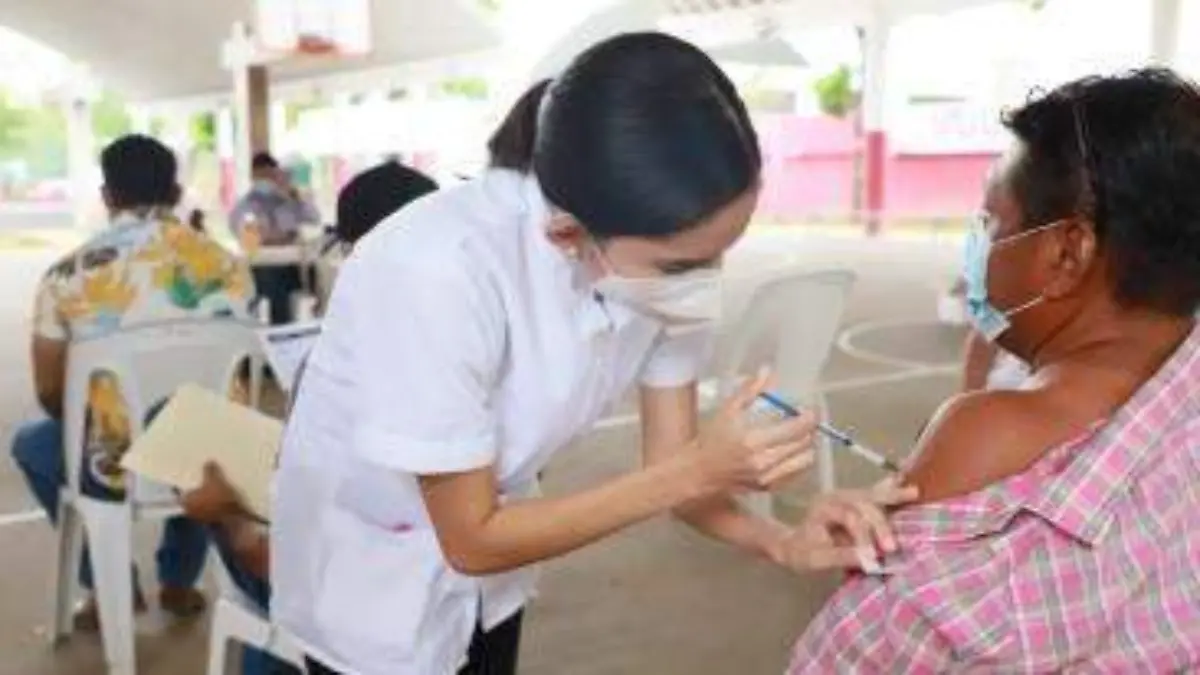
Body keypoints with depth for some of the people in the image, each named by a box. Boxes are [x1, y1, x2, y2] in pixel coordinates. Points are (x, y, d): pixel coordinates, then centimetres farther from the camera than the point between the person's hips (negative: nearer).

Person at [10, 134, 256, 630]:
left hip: (117, 466, -2)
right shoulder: (225, 266, -6)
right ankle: (179, 582, 40)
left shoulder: (67, 276, -11)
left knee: (31, 443, 31)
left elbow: (51, 395, -3)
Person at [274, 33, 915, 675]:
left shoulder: (662, 253, -21)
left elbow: (669, 461, -11)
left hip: (488, 531, 4)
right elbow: (471, 540, -27)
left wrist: (782, 542, -28)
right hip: (370, 564, -4)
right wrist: (697, 471, -32)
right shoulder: (440, 271, -36)